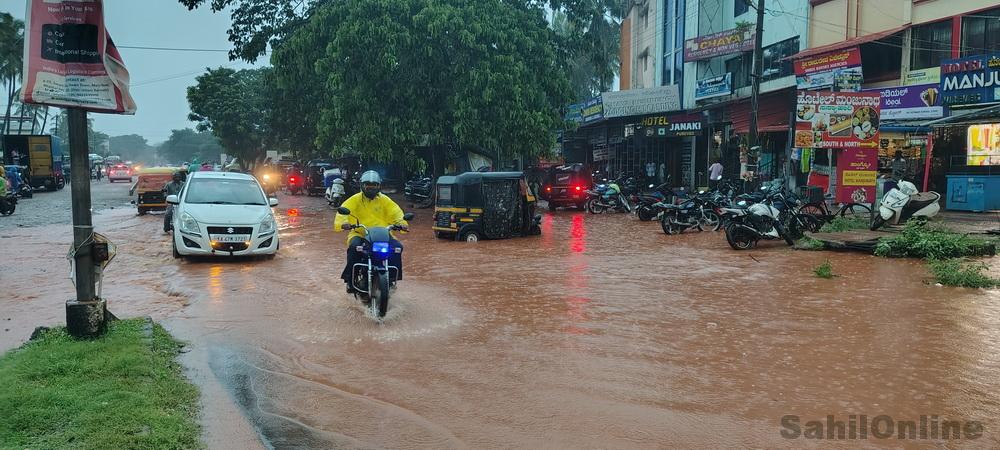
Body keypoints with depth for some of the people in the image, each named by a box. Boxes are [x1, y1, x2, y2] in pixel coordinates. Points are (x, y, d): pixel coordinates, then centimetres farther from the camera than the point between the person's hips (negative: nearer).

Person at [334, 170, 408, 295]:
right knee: (354, 247, -34)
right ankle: (350, 280, -18)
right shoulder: (355, 199, 3)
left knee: (397, 247, -22)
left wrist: (401, 222, -25)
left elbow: (396, 212, -2)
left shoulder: (384, 200, 9)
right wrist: (342, 223, -34)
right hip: (360, 234, -2)